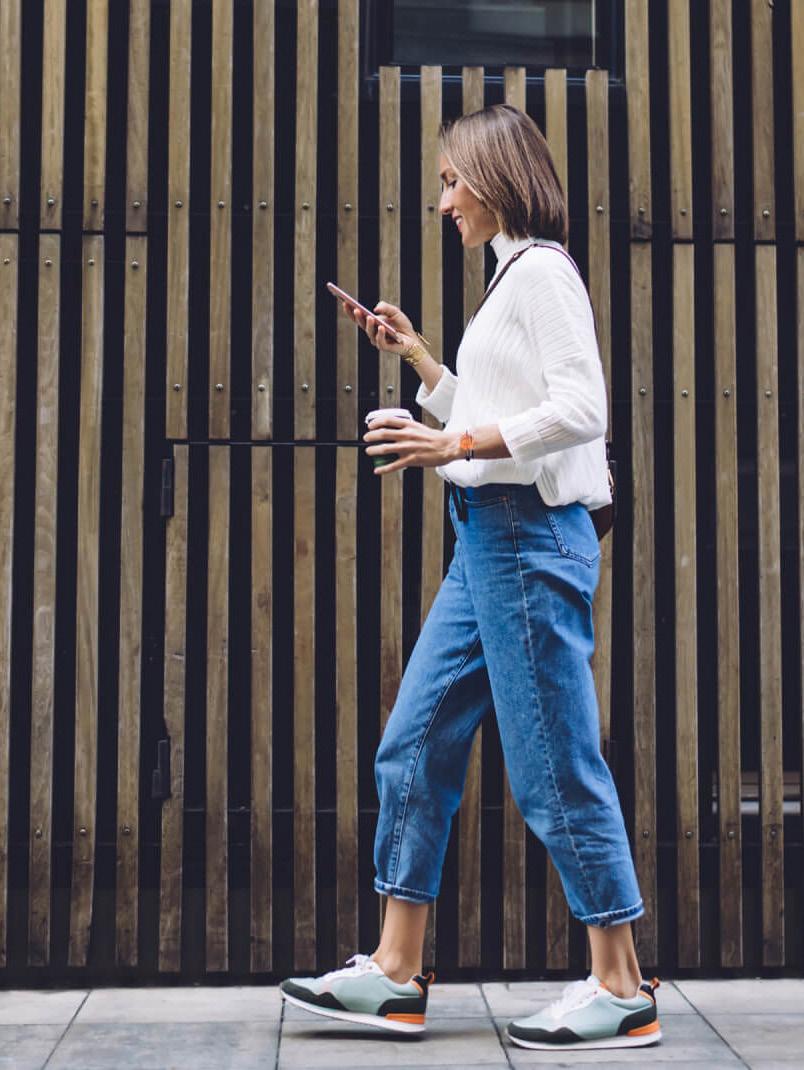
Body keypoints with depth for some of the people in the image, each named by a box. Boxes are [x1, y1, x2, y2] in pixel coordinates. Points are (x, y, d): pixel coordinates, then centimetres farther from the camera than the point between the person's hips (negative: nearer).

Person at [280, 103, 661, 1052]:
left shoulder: (541, 270, -8)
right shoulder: (511, 279, 21)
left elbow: (580, 409, -19)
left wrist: (450, 446, -22)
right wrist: (412, 353, 20)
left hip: (529, 536, -10)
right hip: (488, 539, 10)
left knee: (555, 766, -5)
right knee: (413, 746, 9)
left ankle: (621, 988, 6)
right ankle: (396, 973, 15)